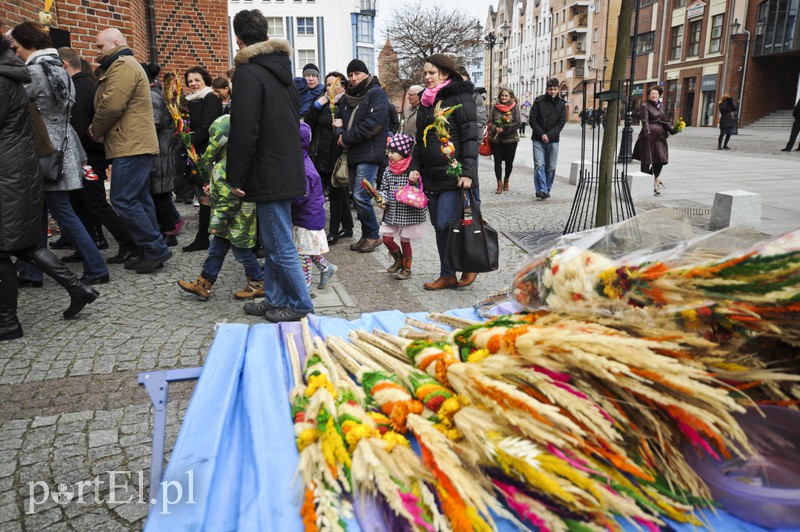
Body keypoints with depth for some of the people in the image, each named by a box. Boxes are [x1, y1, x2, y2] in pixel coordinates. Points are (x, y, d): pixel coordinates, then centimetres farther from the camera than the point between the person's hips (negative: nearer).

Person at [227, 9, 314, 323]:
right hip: (288, 169, 9)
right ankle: (275, 299, 26)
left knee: (280, 245, 0)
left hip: (269, 175, -9)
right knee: (273, 240, 16)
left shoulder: (247, 73, -14)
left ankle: (300, 304, 10)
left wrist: (235, 177, -12)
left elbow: (243, 132, -19)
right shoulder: (281, 68, 13)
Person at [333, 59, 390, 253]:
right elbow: (339, 120, 17)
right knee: (357, 197, 10)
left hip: (369, 155, -8)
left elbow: (373, 124, -17)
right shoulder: (347, 97, 17)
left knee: (360, 196, -12)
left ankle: (373, 236, 3)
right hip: (352, 155, 8)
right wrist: (341, 134, -7)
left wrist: (347, 138, -13)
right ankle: (366, 236, 20)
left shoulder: (376, 93, -6)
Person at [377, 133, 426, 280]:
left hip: (408, 213, -5)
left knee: (405, 241, 7)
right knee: (386, 238, 5)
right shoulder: (388, 171, 4)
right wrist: (383, 201, -8)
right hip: (391, 213, 5)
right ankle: (398, 260, 32)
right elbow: (384, 189, 9)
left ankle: (406, 268, 27)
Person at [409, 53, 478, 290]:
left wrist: (467, 171, -20)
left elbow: (471, 137, -11)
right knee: (438, 226, 8)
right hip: (431, 175, 7)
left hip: (453, 174, -7)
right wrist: (415, 166, 10)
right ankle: (448, 276, 19)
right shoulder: (426, 101, 17)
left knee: (445, 224, -13)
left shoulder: (460, 98, -5)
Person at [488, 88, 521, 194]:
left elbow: (517, 123, -7)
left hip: (510, 138, -1)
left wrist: (504, 129, -15)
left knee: (509, 161, 7)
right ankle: (499, 184, 5)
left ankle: (506, 181, 30)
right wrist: (495, 129, -17)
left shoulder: (515, 107, -1)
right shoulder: (495, 107, 3)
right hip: (496, 139, 1)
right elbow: (490, 121, 3)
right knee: (497, 161, -2)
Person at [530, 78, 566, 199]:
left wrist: (549, 135, -13)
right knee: (539, 165, -11)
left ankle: (546, 190, 12)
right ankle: (541, 190, -13)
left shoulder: (561, 104, 6)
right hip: (538, 139, -2)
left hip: (553, 140, 2)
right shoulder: (539, 101, 2)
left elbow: (561, 122, -1)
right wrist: (541, 134, -11)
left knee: (551, 167, 3)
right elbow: (532, 120, -1)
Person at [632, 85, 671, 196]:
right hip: (649, 135, -6)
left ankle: (654, 179, 23)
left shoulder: (660, 107, 19)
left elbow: (664, 122, 21)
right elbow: (645, 121, -13)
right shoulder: (646, 107, -2)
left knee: (661, 159, 4)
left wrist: (671, 130, 8)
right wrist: (647, 133, -25)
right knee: (647, 160, -1)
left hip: (660, 136, 7)